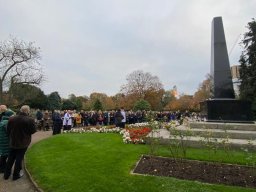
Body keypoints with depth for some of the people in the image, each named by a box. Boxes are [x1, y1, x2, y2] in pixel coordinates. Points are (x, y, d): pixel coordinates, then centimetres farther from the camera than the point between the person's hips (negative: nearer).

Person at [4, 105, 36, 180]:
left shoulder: (11, 118, -9)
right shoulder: (30, 120, -21)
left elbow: (8, 130, 0)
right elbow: (33, 131, -14)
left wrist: (11, 137, 14)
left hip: (13, 142, 4)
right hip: (23, 142, -3)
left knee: (10, 158, 19)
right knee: (19, 158, 11)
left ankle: (6, 174, 32)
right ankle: (16, 175, 22)